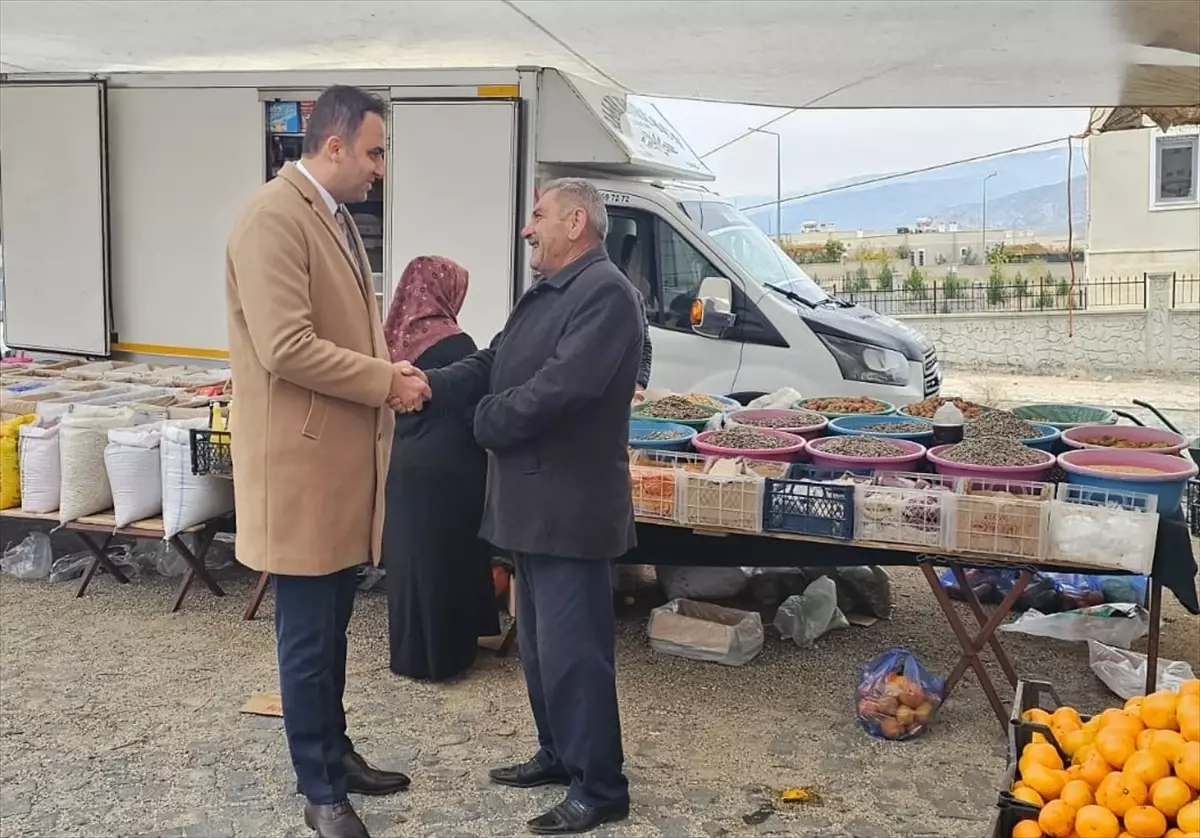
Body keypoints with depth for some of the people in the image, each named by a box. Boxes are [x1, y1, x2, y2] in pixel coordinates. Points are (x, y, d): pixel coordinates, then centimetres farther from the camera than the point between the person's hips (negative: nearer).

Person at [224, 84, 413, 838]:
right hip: (303, 465, -9)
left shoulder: (337, 217, 14)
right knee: (309, 637, 4)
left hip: (344, 461, 9)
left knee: (332, 630, 19)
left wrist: (386, 369, 5)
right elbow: (286, 348, -25)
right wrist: (384, 380, -16)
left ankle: (335, 754, 34)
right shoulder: (274, 218, -17)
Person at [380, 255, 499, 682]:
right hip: (445, 470, -7)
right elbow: (475, 411, -13)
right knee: (444, 558, 4)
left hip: (402, 465, 7)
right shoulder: (452, 343, -17)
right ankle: (441, 655, 14)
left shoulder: (396, 337, 3)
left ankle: (409, 650, 24)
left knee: (408, 552, 14)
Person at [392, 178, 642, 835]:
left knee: (573, 649, -3)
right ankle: (558, 754, 34)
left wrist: (487, 423, -10)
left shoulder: (605, 292, -16)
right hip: (532, 502, 10)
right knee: (539, 643, 19)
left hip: (569, 504, -10)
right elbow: (492, 363, 13)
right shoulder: (544, 294, 17)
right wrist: (432, 385, -6)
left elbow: (562, 384, -25)